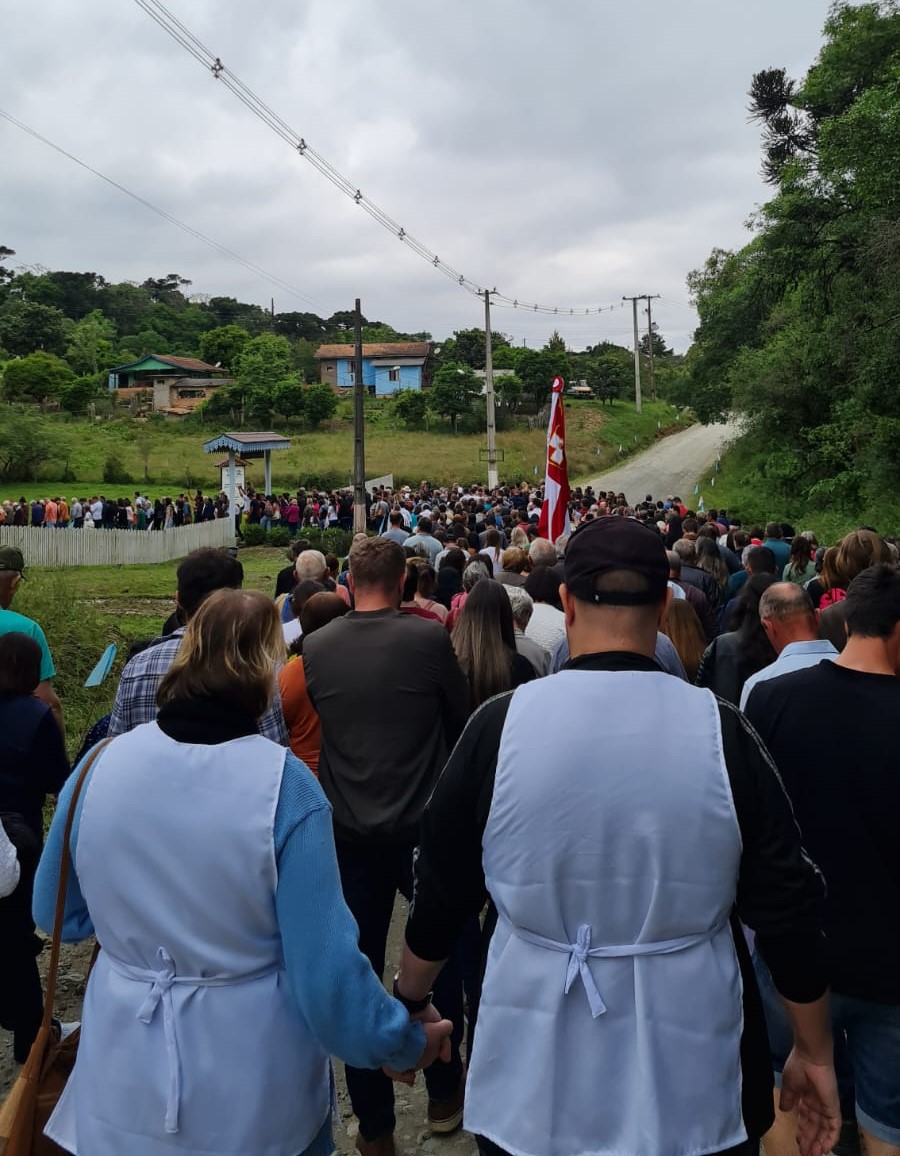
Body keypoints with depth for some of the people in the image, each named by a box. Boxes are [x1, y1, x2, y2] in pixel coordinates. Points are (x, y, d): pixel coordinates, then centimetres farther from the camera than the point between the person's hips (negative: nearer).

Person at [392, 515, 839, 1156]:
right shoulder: (720, 731, -13)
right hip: (690, 1080, 1)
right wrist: (816, 1052, 9)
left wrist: (411, 1002, 15)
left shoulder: (500, 724, -13)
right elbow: (788, 905, -6)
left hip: (534, 1077, 0)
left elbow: (440, 888, -3)